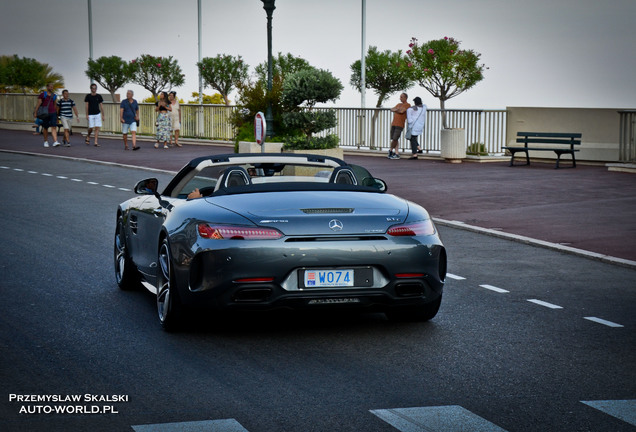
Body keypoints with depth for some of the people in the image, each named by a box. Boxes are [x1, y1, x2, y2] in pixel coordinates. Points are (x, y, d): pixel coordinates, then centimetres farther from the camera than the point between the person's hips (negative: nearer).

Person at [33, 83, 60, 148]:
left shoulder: (54, 95, 8)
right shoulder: (42, 94, -4)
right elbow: (38, 104, -9)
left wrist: (56, 113, 23)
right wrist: (35, 113, -16)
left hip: (53, 113, 2)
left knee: (54, 127, -12)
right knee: (45, 128, 8)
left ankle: (55, 142, -22)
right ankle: (46, 141, 24)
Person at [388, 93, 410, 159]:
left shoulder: (408, 105, -4)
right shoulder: (399, 104, 20)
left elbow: (401, 111, -18)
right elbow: (392, 110, 8)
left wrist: (395, 110, 0)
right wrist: (397, 109, -12)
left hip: (400, 125, -7)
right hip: (394, 124, 7)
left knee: (395, 139, -12)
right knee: (394, 139, 2)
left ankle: (391, 150, 8)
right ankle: (396, 154, 4)